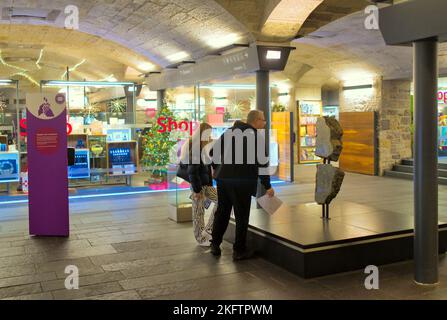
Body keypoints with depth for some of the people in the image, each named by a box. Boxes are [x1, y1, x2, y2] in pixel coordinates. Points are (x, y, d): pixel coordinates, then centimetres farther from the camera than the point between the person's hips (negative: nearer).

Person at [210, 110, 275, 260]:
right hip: (242, 182, -6)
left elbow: (214, 151, 12)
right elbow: (262, 163, -8)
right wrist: (267, 186, -2)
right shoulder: (257, 137, -7)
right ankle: (239, 250, 12)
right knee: (241, 216, 5)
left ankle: (215, 245, 24)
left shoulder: (229, 131, 11)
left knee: (222, 213, 17)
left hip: (223, 178, 6)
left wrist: (218, 169, 22)